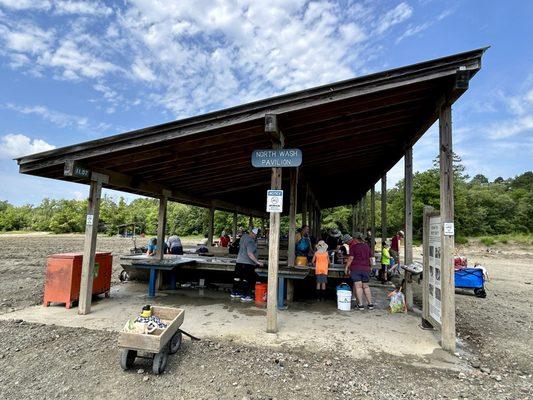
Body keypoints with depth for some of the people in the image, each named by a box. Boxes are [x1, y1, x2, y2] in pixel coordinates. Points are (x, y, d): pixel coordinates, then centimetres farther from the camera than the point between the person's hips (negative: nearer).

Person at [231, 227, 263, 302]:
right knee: (246, 280, 2)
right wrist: (257, 262, -23)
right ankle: (244, 296, 8)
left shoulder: (243, 236, 5)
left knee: (237, 278, 17)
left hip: (239, 261, 9)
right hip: (247, 263, -9)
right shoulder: (250, 241, -22)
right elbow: (250, 254, -27)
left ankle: (234, 293, 29)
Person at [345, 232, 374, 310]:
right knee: (366, 286, 14)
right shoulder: (367, 247, 10)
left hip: (356, 268, -5)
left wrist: (346, 267, -2)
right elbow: (369, 258, 15)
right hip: (366, 268, 5)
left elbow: (351, 258, -10)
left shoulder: (353, 246, -7)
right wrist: (370, 267, 25)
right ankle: (370, 304, 17)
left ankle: (360, 304, 1)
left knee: (358, 286, -1)